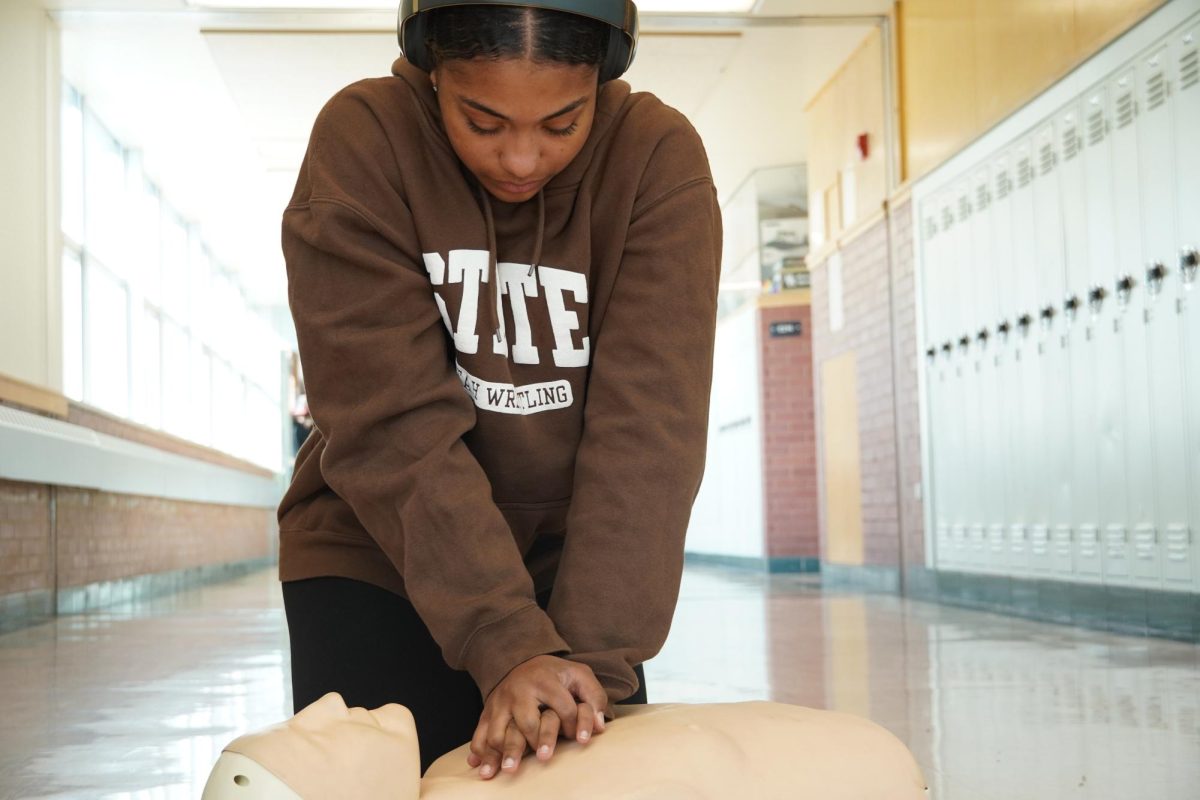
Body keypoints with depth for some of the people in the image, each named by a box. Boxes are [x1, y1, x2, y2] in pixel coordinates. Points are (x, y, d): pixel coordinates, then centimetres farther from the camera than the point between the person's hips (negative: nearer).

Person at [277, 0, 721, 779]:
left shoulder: (659, 158, -14)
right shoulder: (363, 142, -17)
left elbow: (647, 424, -20)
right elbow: (392, 424, -22)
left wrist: (597, 650, -28)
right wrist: (507, 646, -29)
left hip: (574, 571, 2)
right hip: (377, 566, -1)